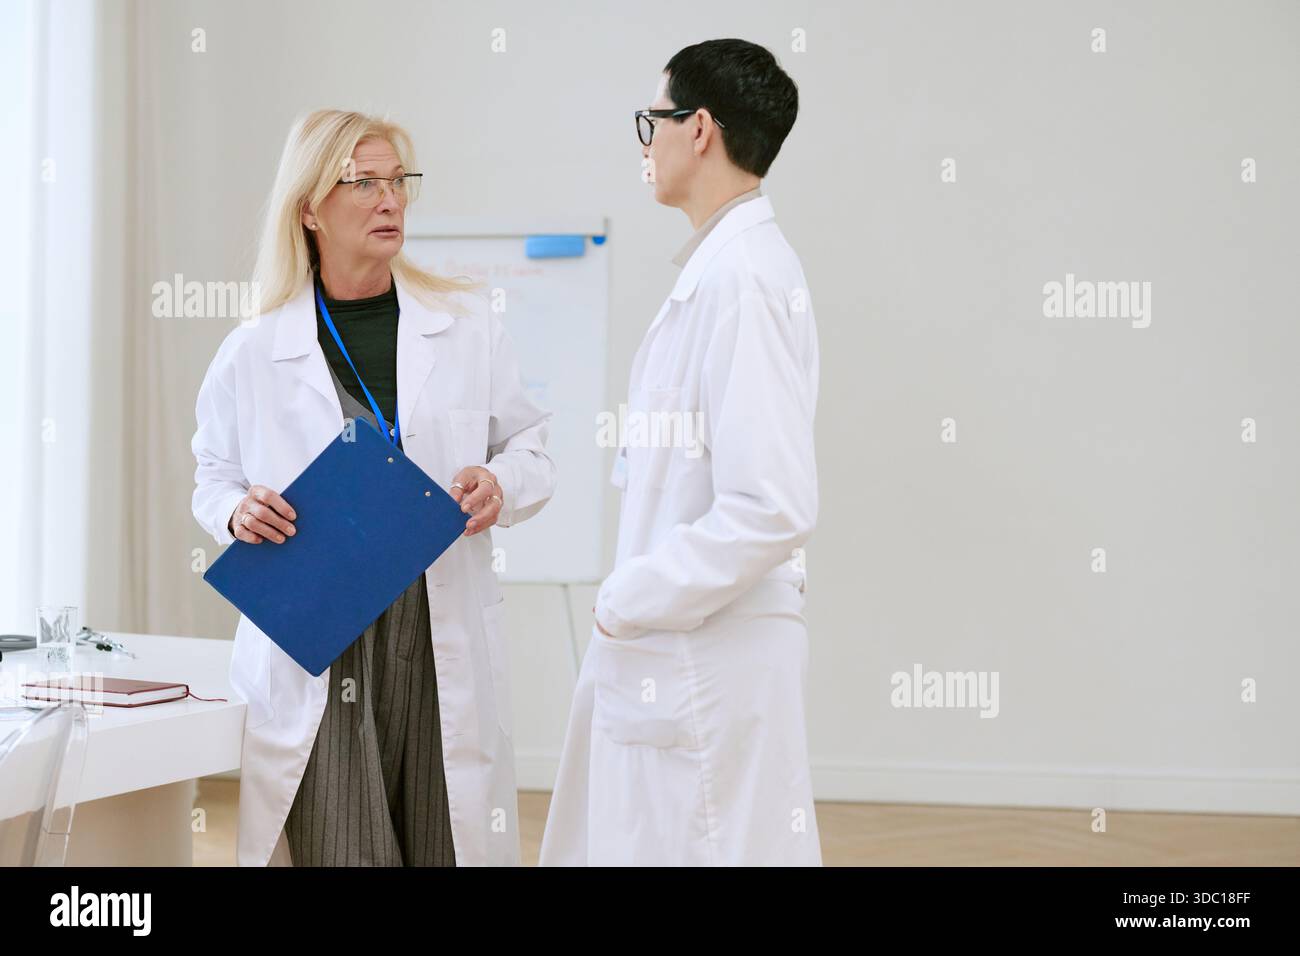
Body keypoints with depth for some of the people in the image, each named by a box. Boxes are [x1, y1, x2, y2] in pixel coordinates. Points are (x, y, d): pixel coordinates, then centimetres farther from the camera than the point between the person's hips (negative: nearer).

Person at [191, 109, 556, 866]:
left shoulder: (469, 327, 7)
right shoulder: (252, 354, 4)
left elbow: (532, 447, 13)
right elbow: (214, 478, 15)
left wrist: (501, 483, -8)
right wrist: (237, 511, -7)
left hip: (445, 650, 1)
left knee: (449, 847, 3)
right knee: (340, 852, -4)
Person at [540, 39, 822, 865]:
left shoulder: (745, 278, -19)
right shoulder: (718, 267, 12)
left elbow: (773, 507, -26)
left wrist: (629, 603, -15)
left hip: (710, 659, -10)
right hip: (667, 654, 10)